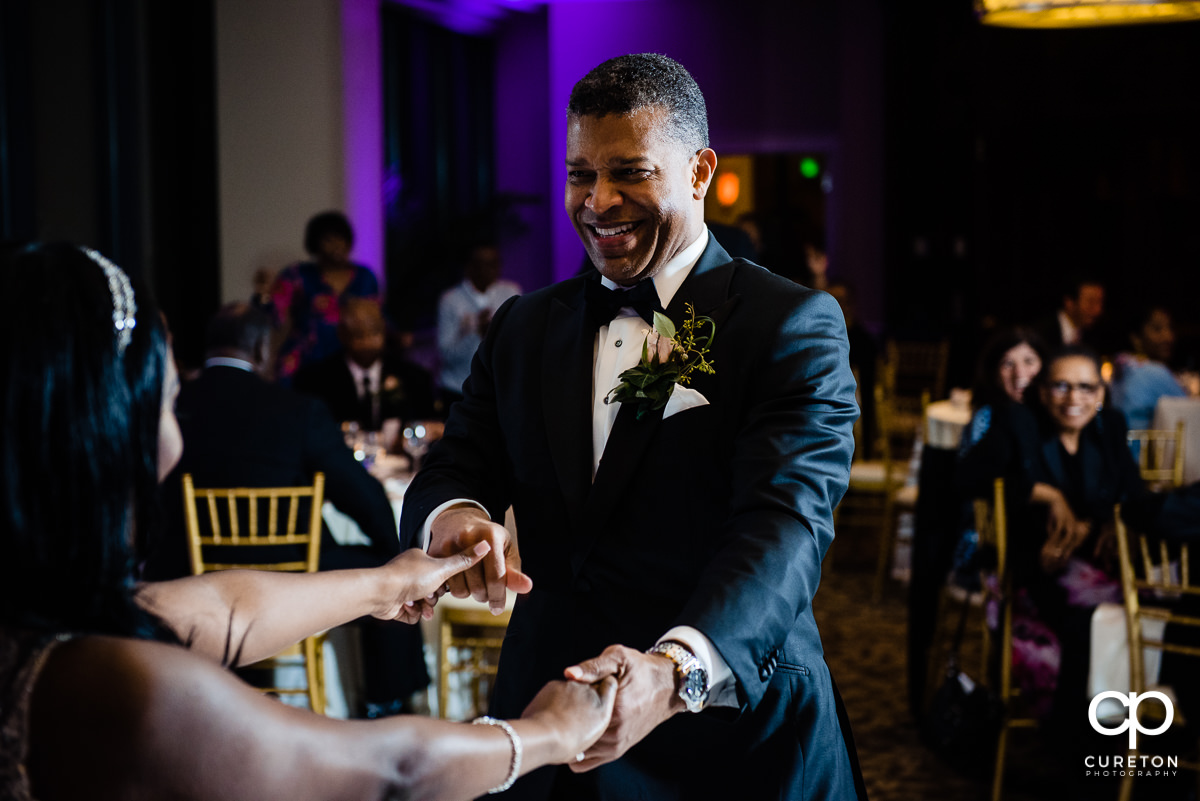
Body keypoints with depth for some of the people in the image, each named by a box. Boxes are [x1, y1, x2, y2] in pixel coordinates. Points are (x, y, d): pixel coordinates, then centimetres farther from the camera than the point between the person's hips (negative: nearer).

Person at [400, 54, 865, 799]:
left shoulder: (796, 325, -10)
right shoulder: (523, 327, 7)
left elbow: (787, 520, -22)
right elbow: (454, 470, 3)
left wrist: (678, 669, -40)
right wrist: (456, 516, -23)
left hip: (734, 741, -4)